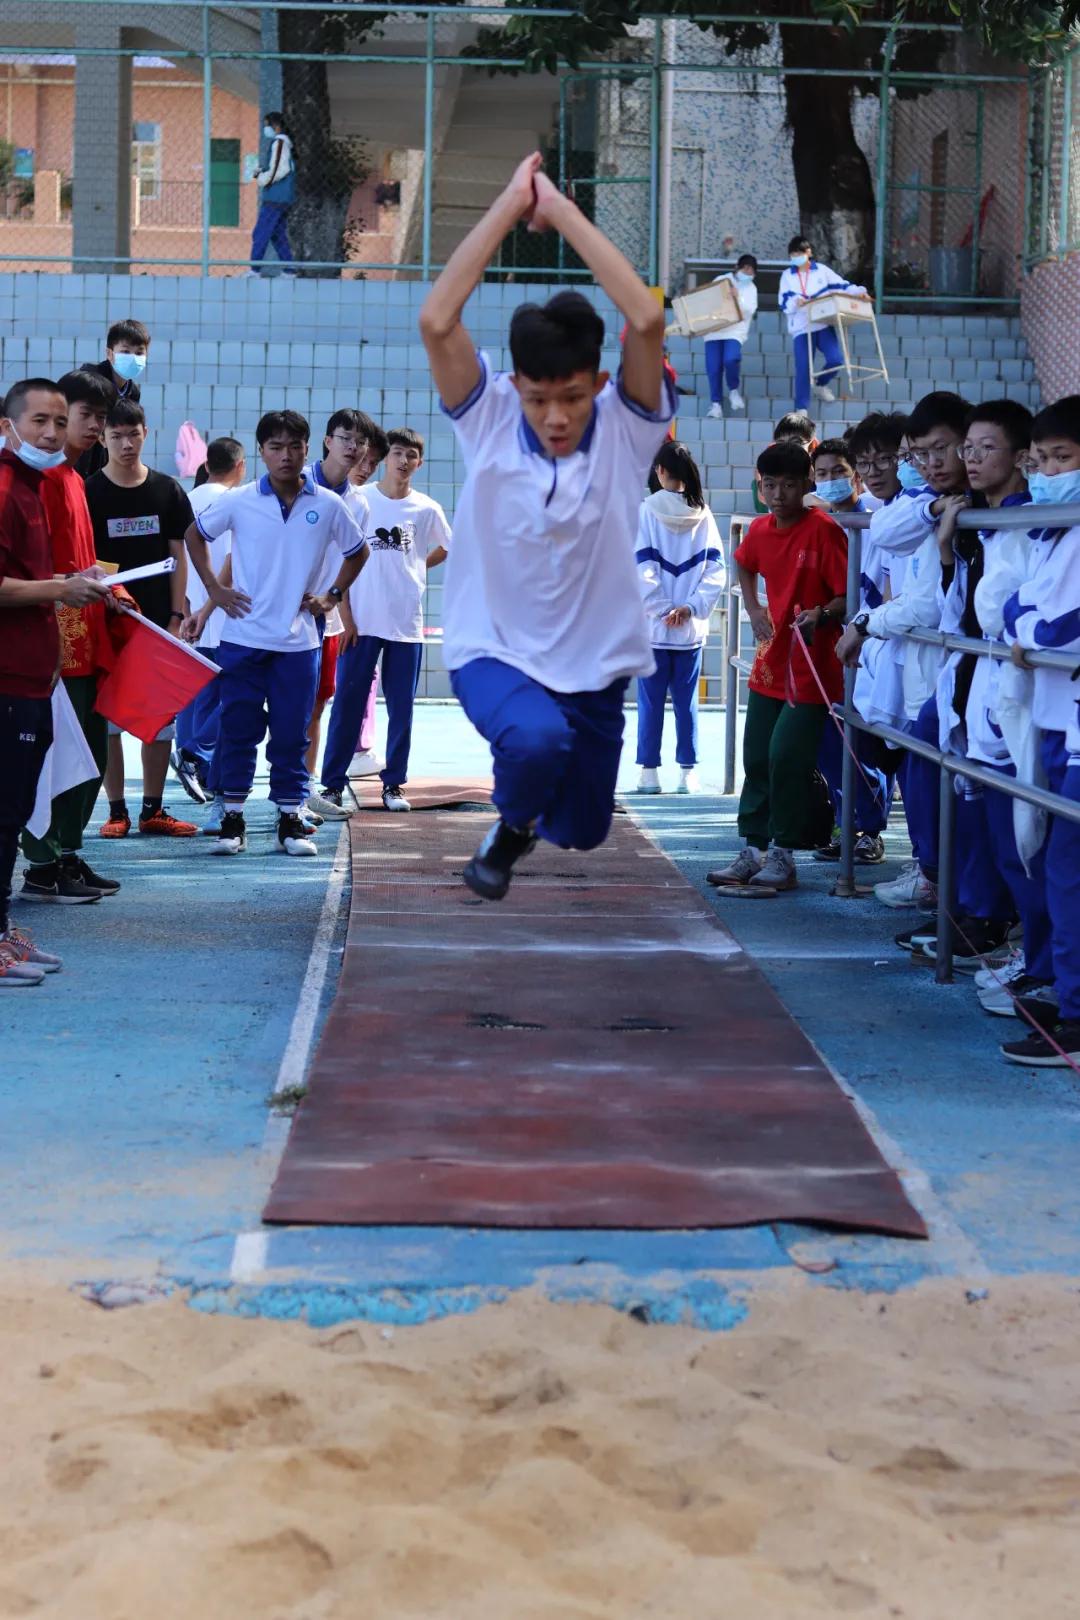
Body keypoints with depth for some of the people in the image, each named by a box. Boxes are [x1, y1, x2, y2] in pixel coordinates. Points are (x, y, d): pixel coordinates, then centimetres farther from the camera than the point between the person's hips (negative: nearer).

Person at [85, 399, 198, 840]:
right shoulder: (89, 493, -2)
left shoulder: (167, 490, 4)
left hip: (157, 621, 2)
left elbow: (178, 556, 7)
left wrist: (177, 616, 0)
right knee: (107, 716, 1)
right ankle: (117, 811, 9)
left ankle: (153, 811, 13)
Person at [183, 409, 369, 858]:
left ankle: (290, 820, 12)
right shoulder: (238, 502, -2)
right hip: (243, 636, -1)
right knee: (238, 730, 3)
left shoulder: (328, 506, 1)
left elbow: (357, 552, 17)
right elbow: (195, 535, 13)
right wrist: (213, 589, 6)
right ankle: (233, 818, 11)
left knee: (291, 735, 4)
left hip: (298, 641, 1)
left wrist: (333, 597, 7)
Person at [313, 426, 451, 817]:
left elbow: (447, 549, 23)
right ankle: (332, 784, -2)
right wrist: (346, 618, -6)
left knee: (401, 708, 6)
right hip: (362, 622, -2)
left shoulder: (425, 510, 5)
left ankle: (394, 784, 15)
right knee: (348, 703, -3)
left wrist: (411, 566, 10)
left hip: (407, 624, 2)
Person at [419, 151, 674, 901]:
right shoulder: (490, 420, -13)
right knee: (538, 739, -36)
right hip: (495, 650, -3)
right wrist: (510, 206, -26)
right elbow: (437, 321, -28)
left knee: (581, 833, 17)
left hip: (595, 663, 3)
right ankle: (510, 828, 0)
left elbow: (647, 320, -29)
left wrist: (564, 212, -25)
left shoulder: (625, 427, -12)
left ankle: (542, 814, 56)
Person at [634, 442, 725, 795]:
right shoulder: (703, 515, 1)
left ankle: (649, 771, 7)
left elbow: (641, 569, -12)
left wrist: (662, 609, -7)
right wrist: (691, 607, -5)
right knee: (686, 700, 9)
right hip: (692, 629, 3)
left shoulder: (646, 511, -8)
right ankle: (688, 772, 11)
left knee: (651, 700, 5)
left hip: (653, 627, -2)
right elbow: (715, 569, -2)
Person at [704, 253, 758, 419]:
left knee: (731, 359, -27)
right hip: (713, 330, 1)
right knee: (714, 368, -5)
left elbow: (750, 311, -4)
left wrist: (738, 299, -19)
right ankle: (716, 403, 6)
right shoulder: (721, 280, 11)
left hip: (735, 331, -1)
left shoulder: (751, 288, 11)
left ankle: (733, 391, -1)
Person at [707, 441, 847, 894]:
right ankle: (754, 849, 19)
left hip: (811, 668, -7)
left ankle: (781, 855, 1)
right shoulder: (759, 531, 4)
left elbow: (847, 597, -16)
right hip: (770, 665, 7)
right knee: (757, 758, 10)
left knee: (787, 759, -9)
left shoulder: (824, 531, -15)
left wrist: (821, 614, -33)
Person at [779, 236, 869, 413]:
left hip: (824, 325, 1)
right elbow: (784, 303, -1)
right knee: (803, 368, -9)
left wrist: (858, 292, -9)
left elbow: (841, 285, 8)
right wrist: (795, 302, -23)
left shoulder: (821, 270, 10)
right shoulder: (787, 275, 9)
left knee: (836, 359, -14)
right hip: (801, 328, -1)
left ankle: (820, 385, 17)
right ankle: (801, 408, 0)